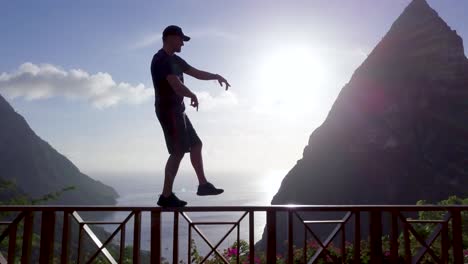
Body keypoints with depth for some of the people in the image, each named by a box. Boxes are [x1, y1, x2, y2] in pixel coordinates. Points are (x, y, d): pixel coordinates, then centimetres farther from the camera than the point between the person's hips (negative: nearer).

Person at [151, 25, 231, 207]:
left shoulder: (174, 60, 17)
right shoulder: (161, 60, -14)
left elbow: (196, 73, 22)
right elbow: (176, 85, -25)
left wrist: (216, 76, 10)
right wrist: (192, 96, -11)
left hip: (177, 110, 10)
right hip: (169, 110, -10)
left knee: (195, 145, 14)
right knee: (178, 152, -10)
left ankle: (203, 184, 21)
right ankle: (166, 196, -5)